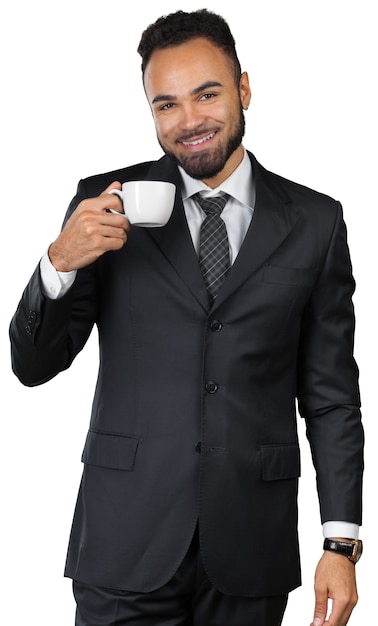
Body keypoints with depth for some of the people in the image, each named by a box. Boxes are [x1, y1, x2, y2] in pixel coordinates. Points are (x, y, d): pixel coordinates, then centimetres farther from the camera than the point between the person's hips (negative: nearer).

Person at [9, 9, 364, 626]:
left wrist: (341, 542, -2)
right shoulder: (107, 203, 0)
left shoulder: (314, 222, 2)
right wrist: (60, 262, -18)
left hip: (252, 548, 1)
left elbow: (330, 395, 3)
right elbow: (34, 365, 0)